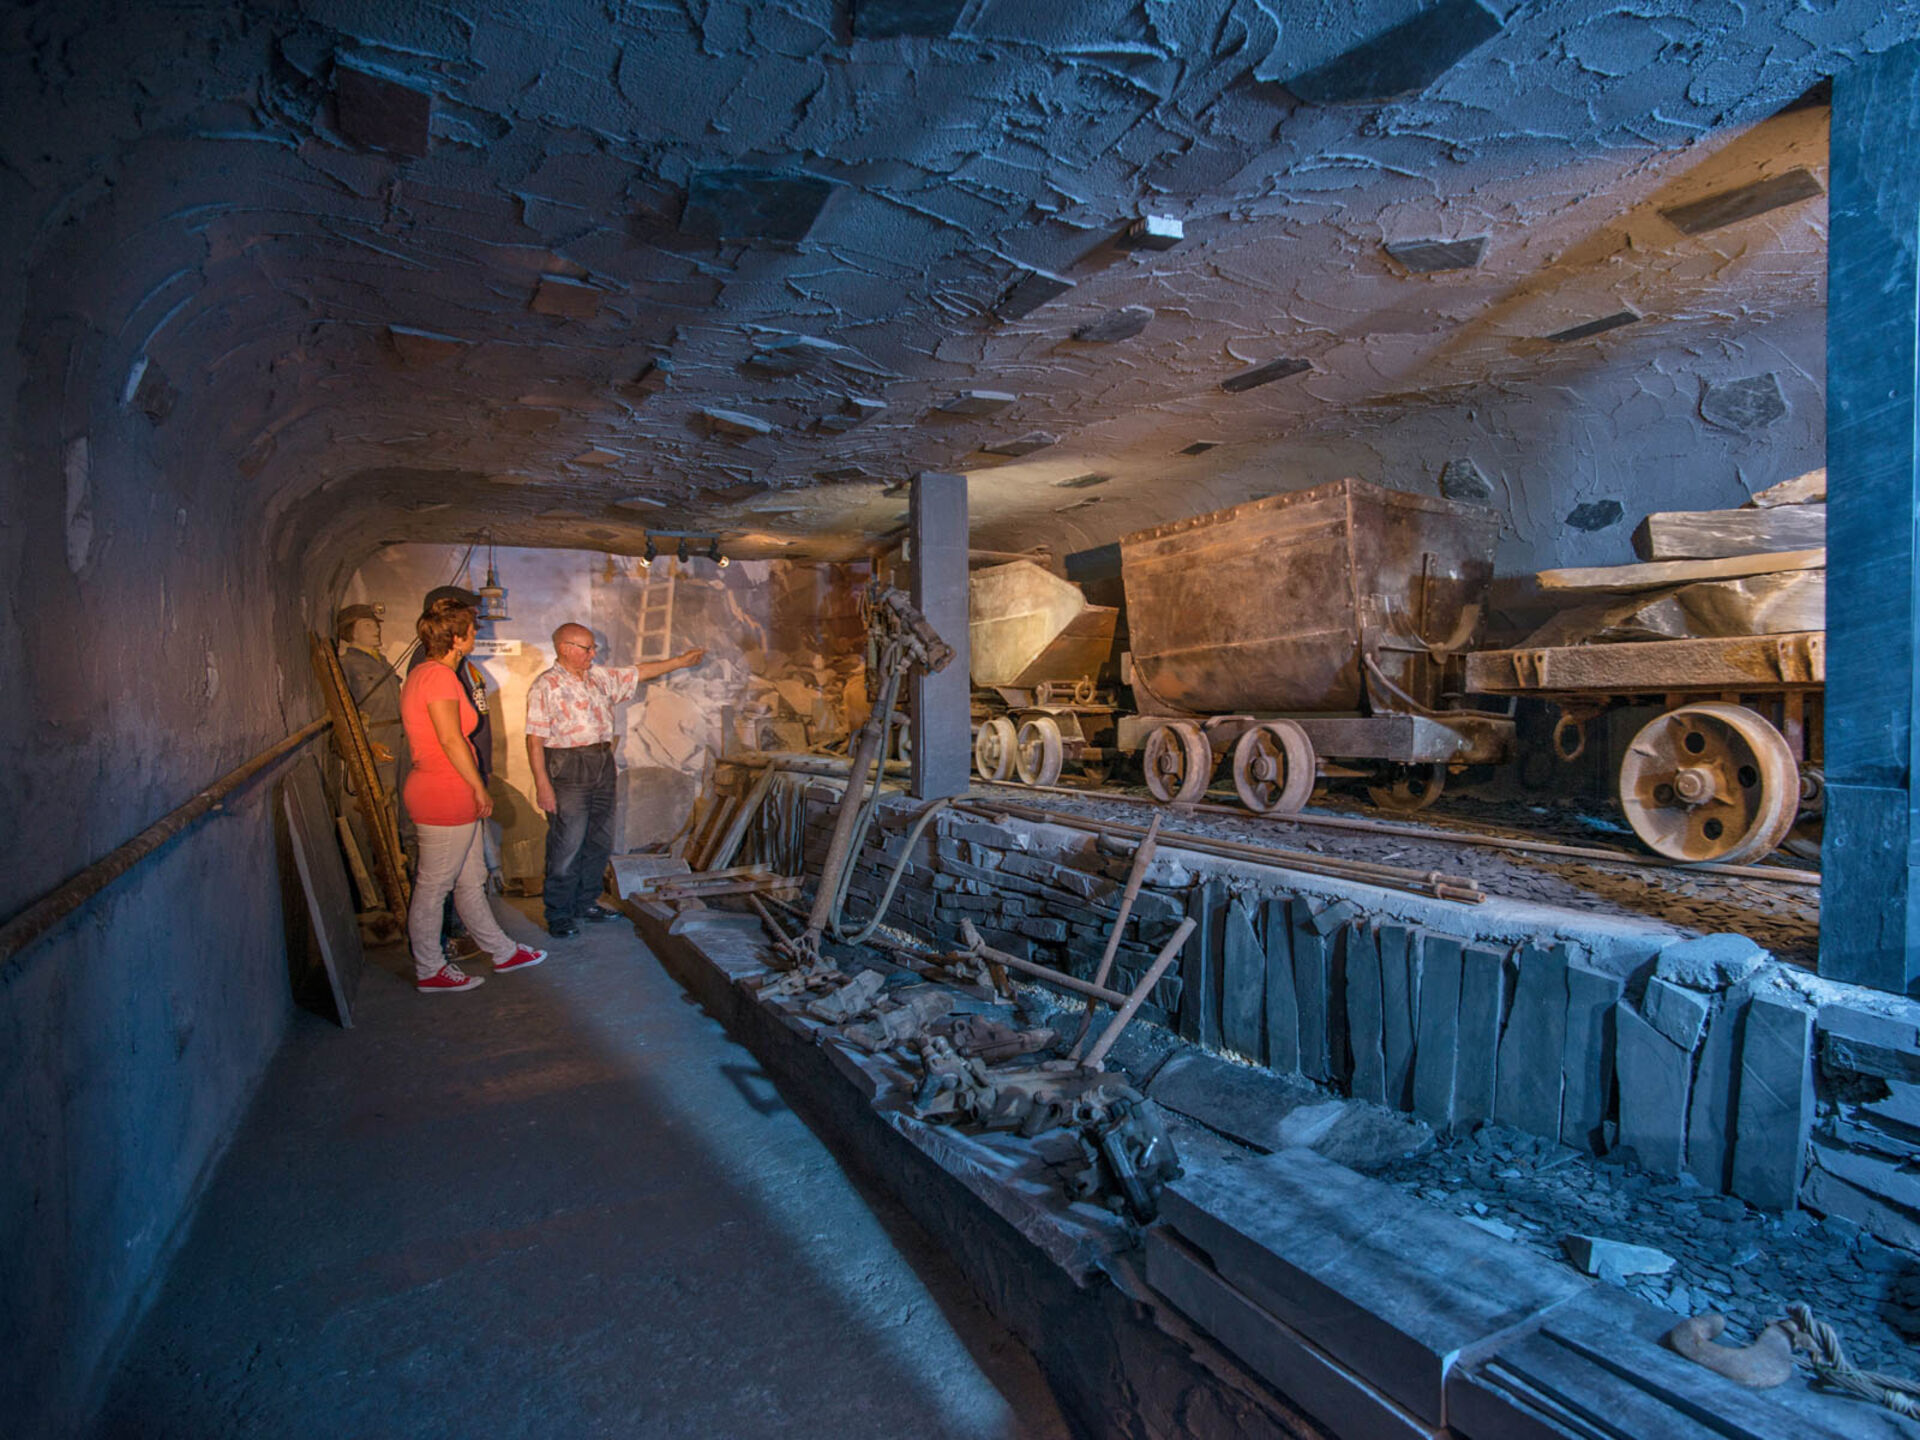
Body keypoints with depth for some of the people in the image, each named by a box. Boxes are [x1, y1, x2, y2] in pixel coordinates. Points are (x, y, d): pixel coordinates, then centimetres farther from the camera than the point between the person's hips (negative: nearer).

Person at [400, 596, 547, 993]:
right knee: (433, 886, 3)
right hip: (445, 796, -10)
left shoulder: (422, 673, 15)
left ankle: (502, 952, 28)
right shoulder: (440, 675, -17)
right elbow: (451, 739, -20)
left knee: (472, 880, 17)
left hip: (452, 796, 10)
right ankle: (429, 971, 16)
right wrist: (480, 788, -12)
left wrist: (474, 790, 18)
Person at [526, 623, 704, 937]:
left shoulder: (600, 676, 11)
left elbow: (639, 673, 22)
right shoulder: (546, 686, -9)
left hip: (603, 766, 7)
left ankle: (586, 902, 28)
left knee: (599, 842, 14)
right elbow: (535, 739, -13)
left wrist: (679, 662, 20)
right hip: (568, 770, -7)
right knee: (566, 847, -3)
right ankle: (558, 916, 10)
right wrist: (542, 784, -18)